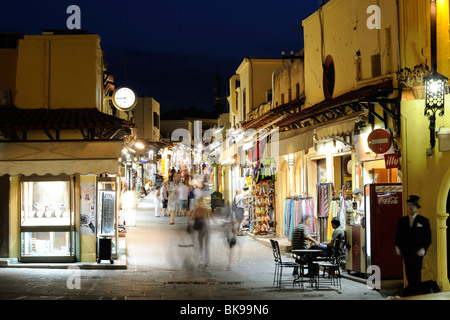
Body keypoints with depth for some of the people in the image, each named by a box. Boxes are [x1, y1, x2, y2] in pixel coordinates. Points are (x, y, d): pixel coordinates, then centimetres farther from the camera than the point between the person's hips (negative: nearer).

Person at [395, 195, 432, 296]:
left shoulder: (423, 221, 2)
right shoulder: (402, 220, 11)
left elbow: (428, 237, 1)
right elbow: (398, 235, 14)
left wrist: (424, 249, -11)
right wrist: (397, 246, 1)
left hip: (417, 252, -3)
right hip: (406, 252, 3)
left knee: (416, 274, -2)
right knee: (409, 274, 5)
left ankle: (416, 293, 7)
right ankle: (409, 293, 15)